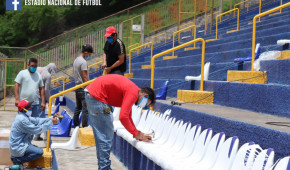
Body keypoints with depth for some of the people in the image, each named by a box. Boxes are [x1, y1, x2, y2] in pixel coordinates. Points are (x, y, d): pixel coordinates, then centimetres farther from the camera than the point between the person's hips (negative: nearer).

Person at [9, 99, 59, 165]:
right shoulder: (22, 120, -23)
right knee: (39, 152, -18)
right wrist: (51, 122, -18)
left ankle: (15, 156, 16)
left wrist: (52, 118, -3)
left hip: (19, 144, 10)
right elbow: (37, 130, -21)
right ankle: (18, 160, -8)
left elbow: (37, 121, 7)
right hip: (18, 148, -10)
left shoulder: (24, 116, 8)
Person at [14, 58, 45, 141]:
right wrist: (17, 99, -13)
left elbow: (41, 89, 14)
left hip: (36, 103, 4)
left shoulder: (38, 75, 13)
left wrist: (43, 102, 7)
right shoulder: (22, 73, 0)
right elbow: (17, 86, -4)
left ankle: (37, 136, 15)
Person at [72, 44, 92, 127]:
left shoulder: (76, 60, 14)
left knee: (78, 108, 16)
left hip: (77, 86, 10)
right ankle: (84, 127, -8)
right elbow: (85, 77, -19)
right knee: (85, 109, -7)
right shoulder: (83, 62, -16)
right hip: (83, 88, -10)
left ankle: (75, 125, 22)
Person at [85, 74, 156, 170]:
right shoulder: (133, 93, -16)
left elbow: (128, 117, 22)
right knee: (106, 135, -5)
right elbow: (123, 117, -23)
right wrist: (136, 134, -11)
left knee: (100, 135, 18)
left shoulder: (131, 90, 15)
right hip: (97, 96, -11)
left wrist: (137, 133, 14)